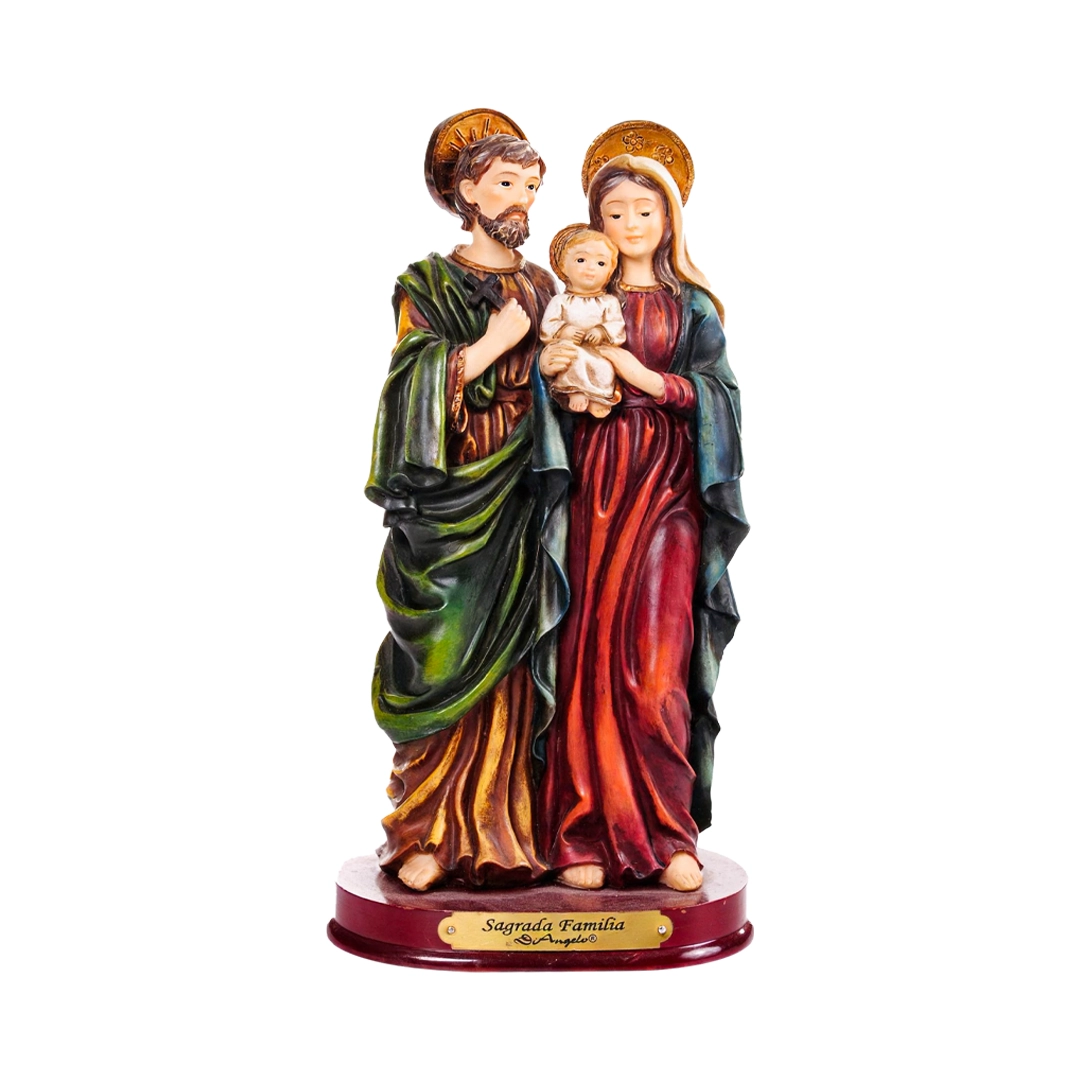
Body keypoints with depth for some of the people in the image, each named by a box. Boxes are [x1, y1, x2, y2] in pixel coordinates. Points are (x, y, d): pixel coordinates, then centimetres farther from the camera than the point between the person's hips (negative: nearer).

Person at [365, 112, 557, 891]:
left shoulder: (544, 288, 17)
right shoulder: (427, 285, 5)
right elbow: (419, 383, -8)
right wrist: (497, 340, -12)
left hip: (523, 493, 3)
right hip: (450, 492, -3)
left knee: (511, 663, 2)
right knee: (448, 661, -5)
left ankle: (508, 830, 9)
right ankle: (434, 835, 4)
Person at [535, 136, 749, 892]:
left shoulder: (693, 306, 13)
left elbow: (719, 395, 4)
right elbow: (555, 402, 9)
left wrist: (652, 381, -9)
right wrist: (548, 371, -11)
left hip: (668, 485, 0)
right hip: (594, 481, 1)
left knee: (656, 659, -10)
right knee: (590, 653, -5)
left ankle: (664, 832, 0)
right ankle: (586, 832, 1)